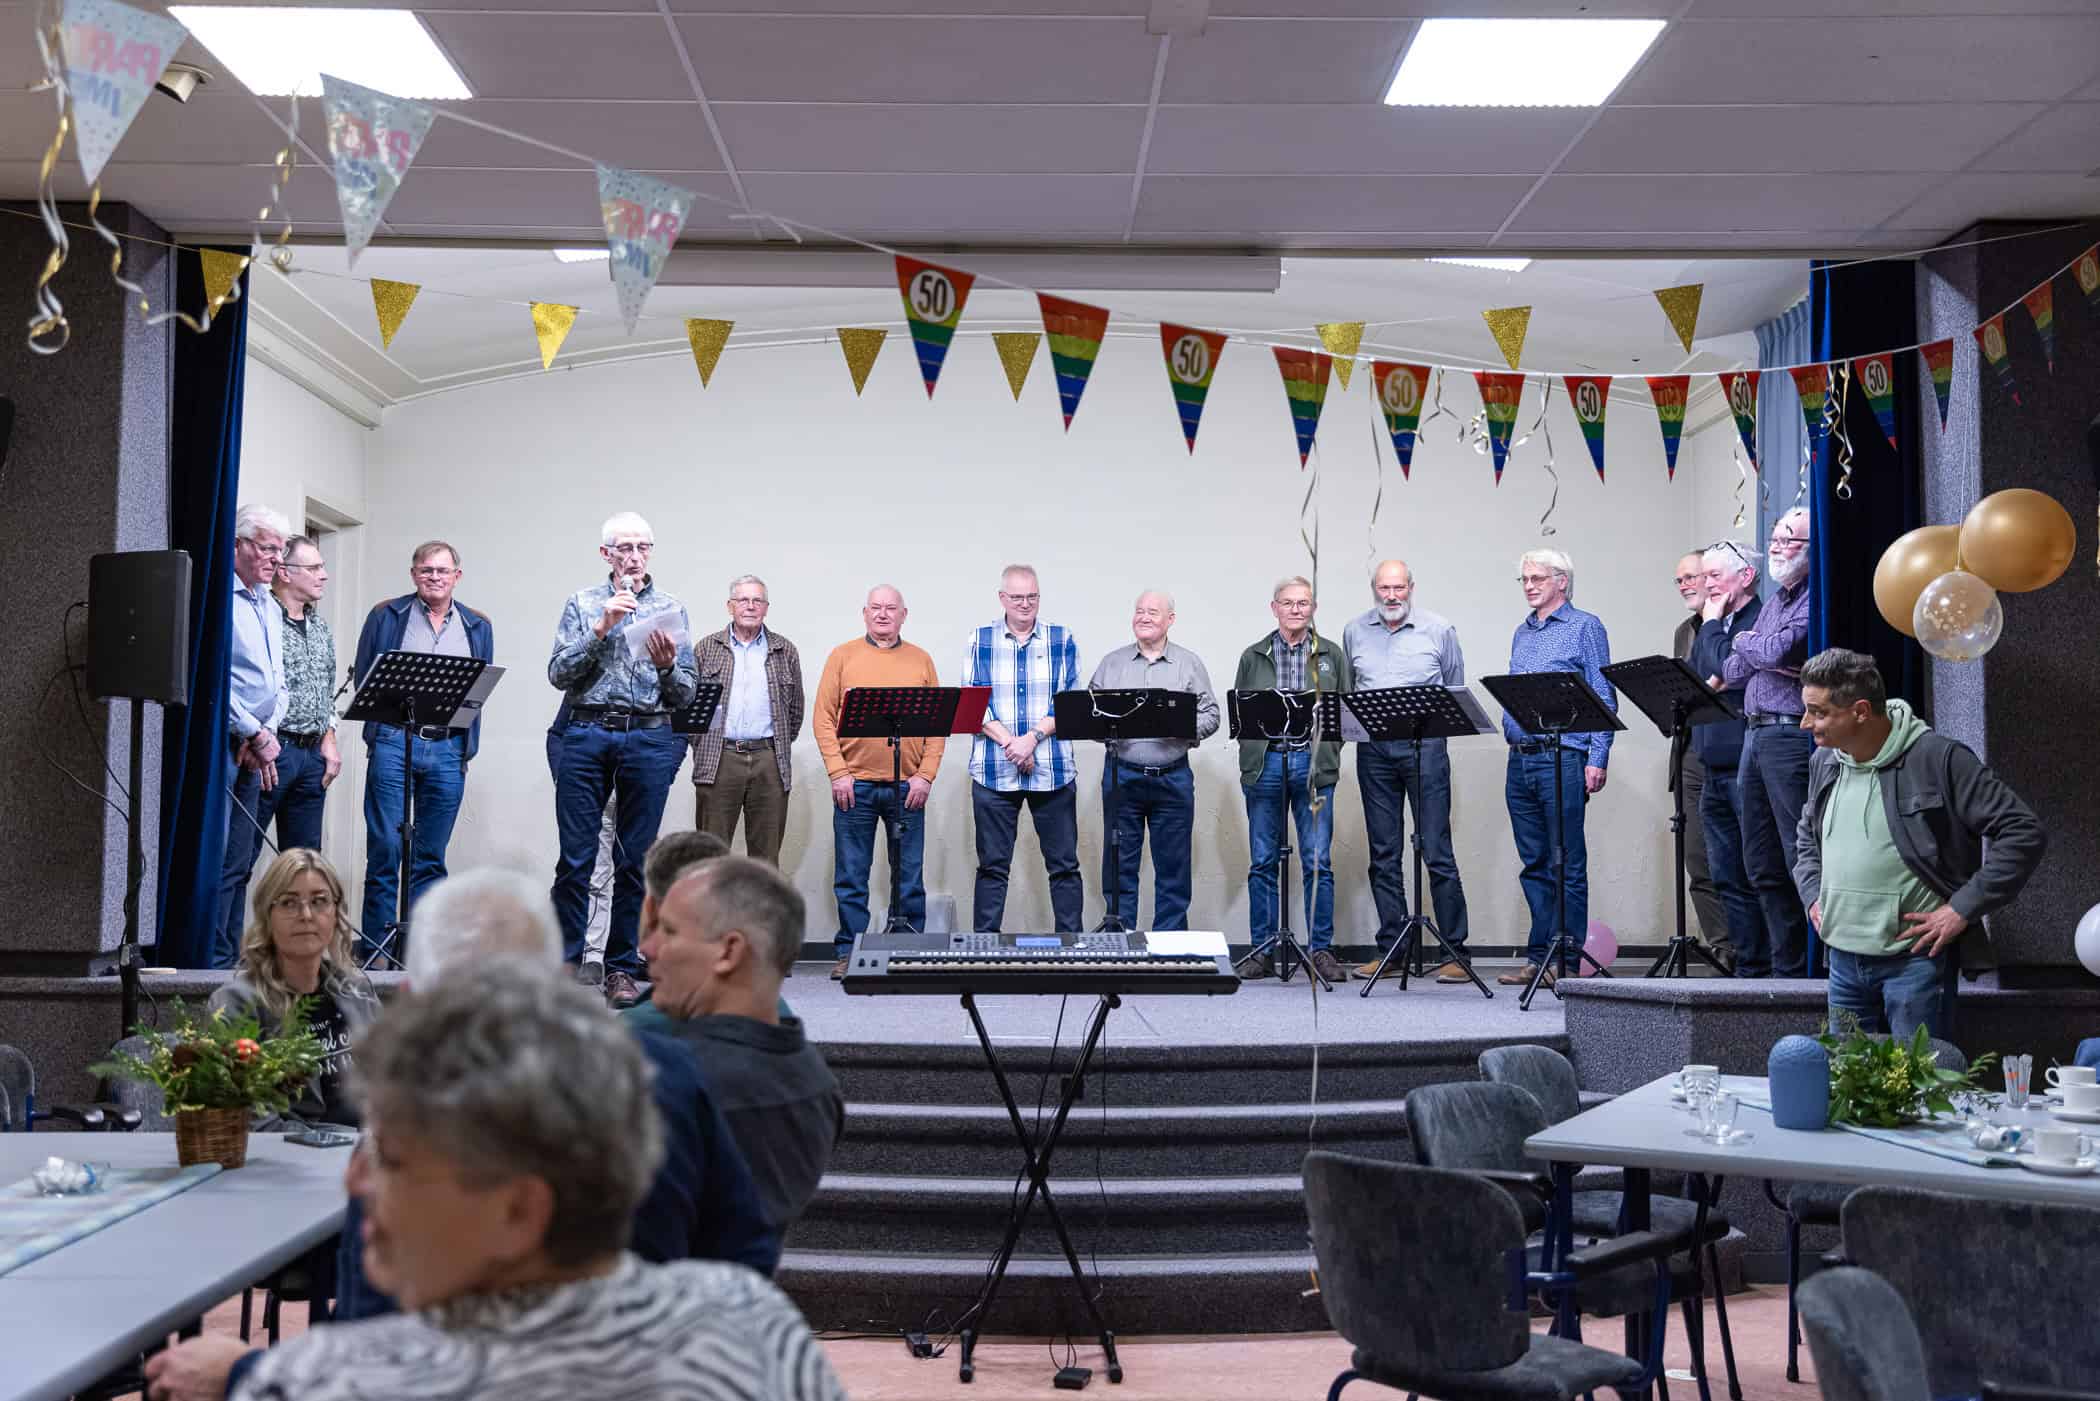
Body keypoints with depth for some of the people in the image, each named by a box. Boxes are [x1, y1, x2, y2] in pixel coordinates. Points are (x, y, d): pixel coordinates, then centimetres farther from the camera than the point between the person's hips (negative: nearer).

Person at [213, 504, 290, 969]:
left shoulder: (270, 607, 19)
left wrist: (265, 733, 2)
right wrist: (257, 734, -12)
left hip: (255, 750, 9)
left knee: (239, 861, 9)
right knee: (211, 856, -10)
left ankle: (227, 959, 13)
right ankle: (205, 961, -8)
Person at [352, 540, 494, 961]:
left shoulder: (477, 627, 14)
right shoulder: (386, 616, 7)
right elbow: (364, 677, 8)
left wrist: (467, 749, 5)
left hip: (448, 749, 2)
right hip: (394, 741, -2)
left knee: (431, 858, 6)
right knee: (385, 851, -5)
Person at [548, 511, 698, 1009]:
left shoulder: (671, 609, 11)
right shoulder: (583, 604, 10)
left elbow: (687, 695, 8)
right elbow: (558, 674, -1)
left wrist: (667, 667, -12)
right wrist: (601, 629, -10)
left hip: (649, 738, 0)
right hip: (587, 733, 0)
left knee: (635, 859, 3)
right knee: (575, 857, -1)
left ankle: (622, 968, 11)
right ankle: (564, 963, 6)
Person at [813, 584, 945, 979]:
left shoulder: (921, 661, 10)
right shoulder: (843, 657, 6)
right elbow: (823, 718, 2)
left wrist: (925, 774, -4)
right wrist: (837, 773, -7)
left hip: (908, 785, 1)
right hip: (855, 783, -1)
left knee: (910, 876, 5)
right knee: (851, 876, 3)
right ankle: (847, 953, 10)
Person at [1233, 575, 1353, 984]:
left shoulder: (1332, 655, 11)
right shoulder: (1253, 656, 12)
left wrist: (1328, 748, -3)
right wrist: (1251, 742, -2)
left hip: (1314, 765, -1)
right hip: (1265, 763, 1)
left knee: (1317, 863, -1)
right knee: (1262, 862, 3)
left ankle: (1321, 950, 7)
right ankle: (1262, 952, 9)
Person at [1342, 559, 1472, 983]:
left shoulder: (1439, 629, 4)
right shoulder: (1355, 632, 11)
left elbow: (1455, 689, 11)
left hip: (1425, 745, -3)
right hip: (1373, 749, 3)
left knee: (1437, 850, -6)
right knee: (1384, 853, 6)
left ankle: (1456, 952, 0)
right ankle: (1390, 952, 12)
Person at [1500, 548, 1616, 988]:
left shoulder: (1585, 627, -1)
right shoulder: (1522, 634, 19)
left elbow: (1604, 699, -6)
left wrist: (1597, 760, -13)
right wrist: (1511, 742, 14)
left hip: (1563, 758, -7)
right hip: (1520, 761, 7)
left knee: (1568, 863, -4)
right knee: (1534, 863, 9)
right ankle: (1538, 955, 14)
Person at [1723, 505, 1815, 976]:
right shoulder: (1775, 599, 21)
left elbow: (1780, 650, -16)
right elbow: (1737, 666, 28)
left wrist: (1746, 641, 0)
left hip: (1792, 736, -9)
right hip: (1755, 735, 10)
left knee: (1801, 861, -9)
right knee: (1762, 866, 11)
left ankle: (1797, 969, -7)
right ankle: (1786, 965, 17)